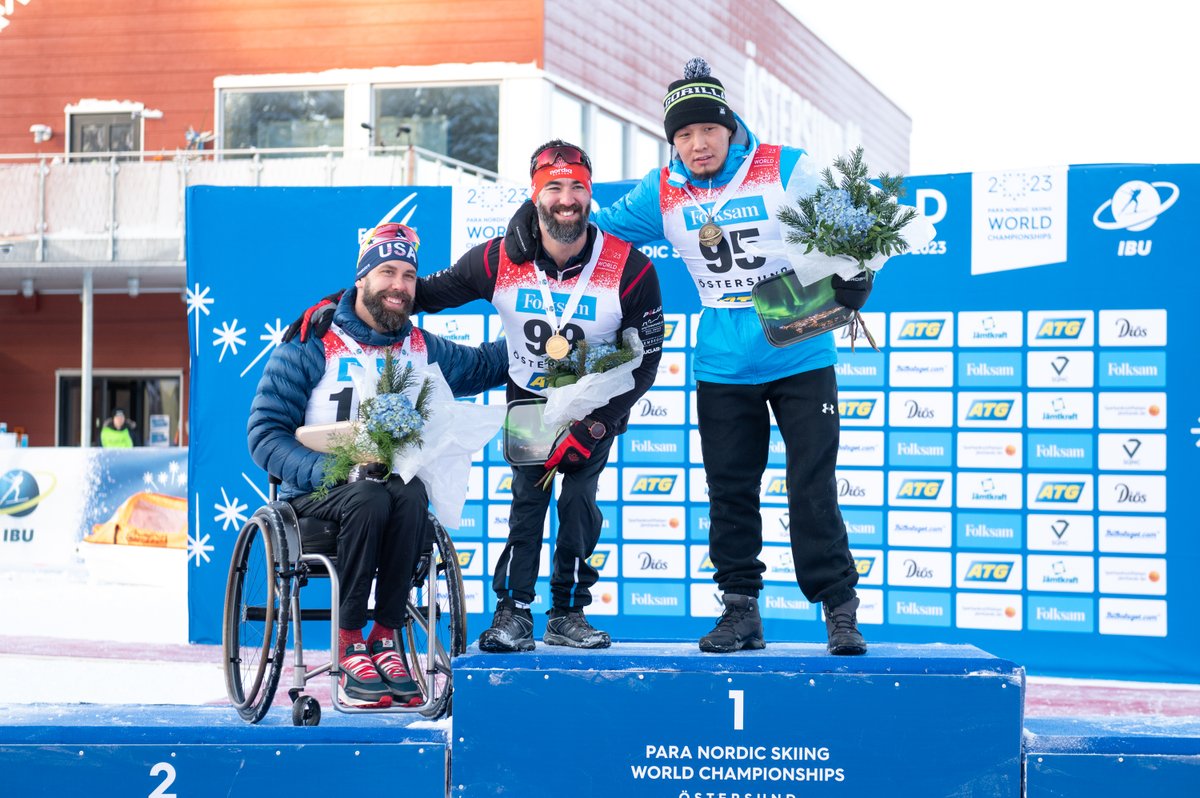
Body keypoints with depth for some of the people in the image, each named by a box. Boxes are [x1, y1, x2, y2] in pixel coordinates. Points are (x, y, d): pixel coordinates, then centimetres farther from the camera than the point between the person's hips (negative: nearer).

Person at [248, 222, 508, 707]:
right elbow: (265, 432, -8)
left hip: (393, 484, 3)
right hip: (315, 493, -3)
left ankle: (385, 642, -26)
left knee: (412, 495, -32)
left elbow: (486, 364, 23)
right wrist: (334, 471, -22)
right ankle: (349, 653, -28)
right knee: (368, 498, -36)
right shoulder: (312, 343, -4)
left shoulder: (423, 350, 11)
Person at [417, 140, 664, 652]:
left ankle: (569, 614, 3)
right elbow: (430, 292, -1)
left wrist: (594, 427, -21)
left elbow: (645, 360, -14)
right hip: (528, 399, 1)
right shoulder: (499, 261, -16)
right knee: (528, 496, -11)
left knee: (579, 498, -9)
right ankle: (512, 611, -6)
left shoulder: (631, 270, -21)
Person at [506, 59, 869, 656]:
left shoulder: (785, 169, -8)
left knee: (812, 488, -3)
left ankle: (840, 610, 6)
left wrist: (853, 273, -20)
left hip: (802, 358, -3)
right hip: (722, 370, 3)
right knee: (729, 492, 8)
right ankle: (740, 608, 19)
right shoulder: (663, 192, 1)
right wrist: (537, 215, 0)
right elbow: (599, 224, 13)